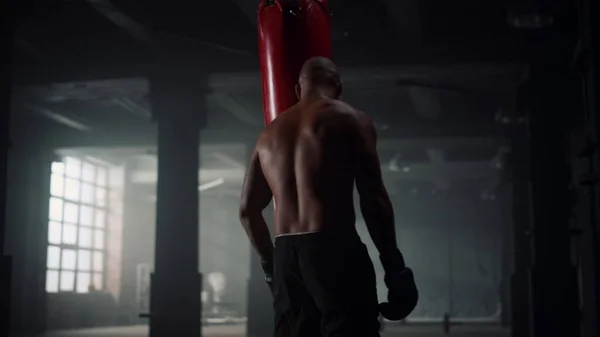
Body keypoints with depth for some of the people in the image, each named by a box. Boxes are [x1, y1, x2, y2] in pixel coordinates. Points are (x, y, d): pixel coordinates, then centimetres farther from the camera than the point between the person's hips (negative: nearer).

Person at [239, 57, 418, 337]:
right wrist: (394, 268, -1)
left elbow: (247, 210, 18)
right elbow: (374, 200, -6)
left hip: (285, 257, 6)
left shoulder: (270, 133, 17)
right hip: (334, 251, -6)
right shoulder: (351, 120, 1)